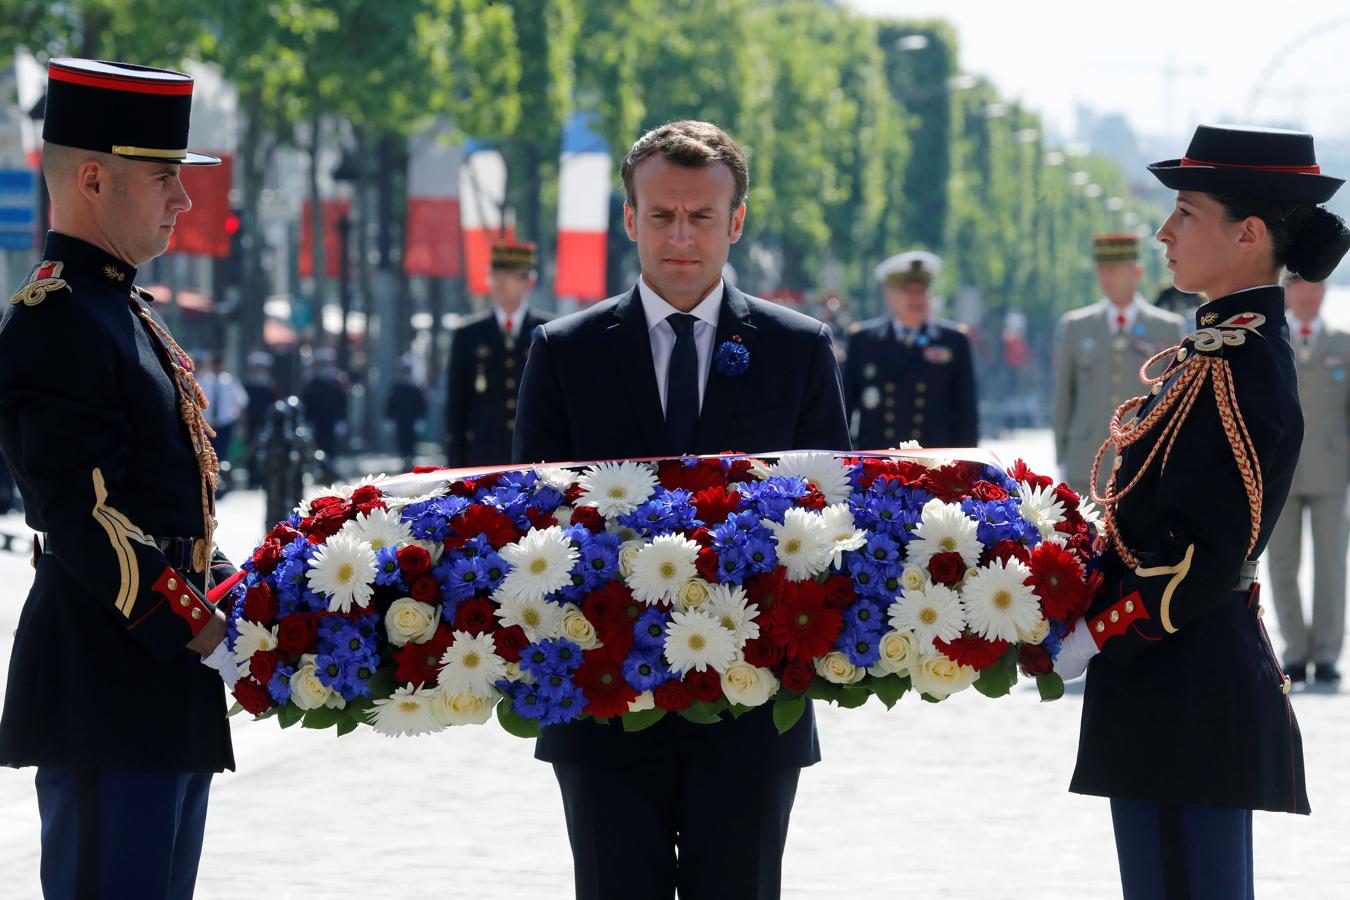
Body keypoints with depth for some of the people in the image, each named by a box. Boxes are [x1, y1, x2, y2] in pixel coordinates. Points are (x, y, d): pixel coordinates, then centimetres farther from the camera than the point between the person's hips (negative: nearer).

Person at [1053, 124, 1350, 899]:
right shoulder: (1232, 344, 14)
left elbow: (1206, 557, -21)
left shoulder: (1236, 371, -17)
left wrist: (1092, 639, -13)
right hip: (1192, 686, 10)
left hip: (1183, 694, -10)